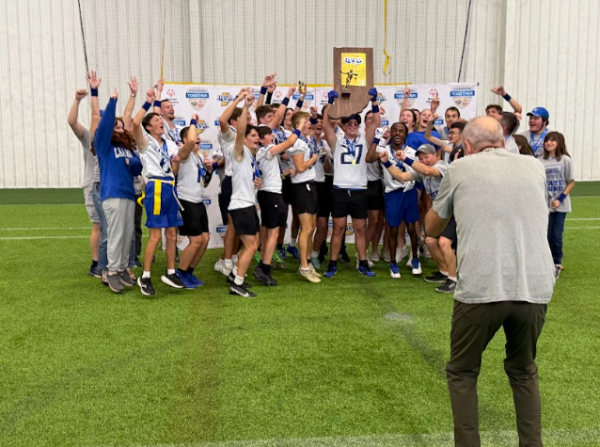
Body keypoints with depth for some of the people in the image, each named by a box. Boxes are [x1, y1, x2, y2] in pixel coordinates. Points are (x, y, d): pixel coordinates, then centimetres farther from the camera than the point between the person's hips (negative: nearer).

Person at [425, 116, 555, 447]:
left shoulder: (460, 169, 9)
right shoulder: (534, 167, 16)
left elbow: (432, 229, 22)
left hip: (481, 289, -3)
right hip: (535, 287, 3)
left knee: (462, 373, 18)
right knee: (523, 371, 26)